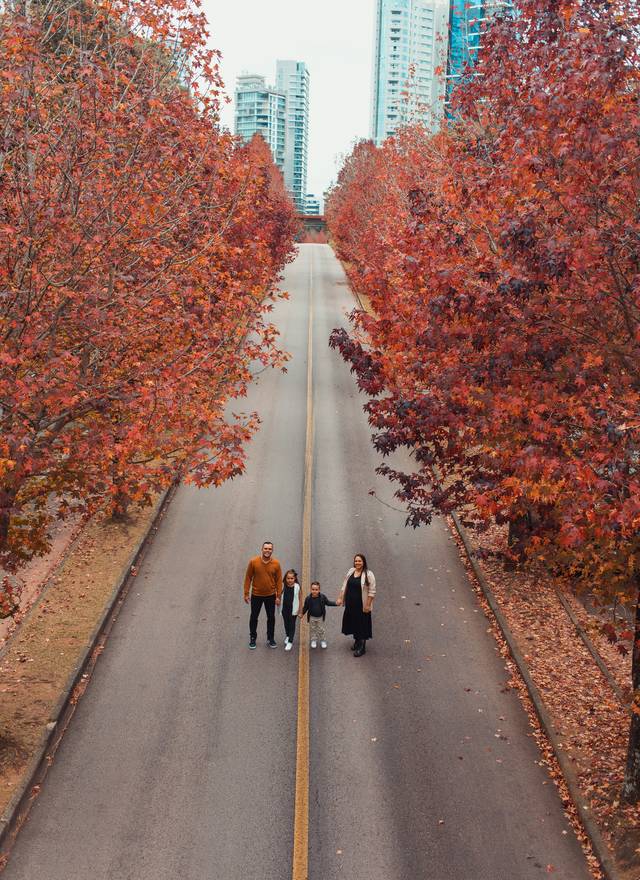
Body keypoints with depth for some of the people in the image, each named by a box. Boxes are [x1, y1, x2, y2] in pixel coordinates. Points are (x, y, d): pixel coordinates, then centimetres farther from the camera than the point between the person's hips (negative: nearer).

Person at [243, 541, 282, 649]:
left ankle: (271, 638, 29)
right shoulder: (253, 562, -14)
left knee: (271, 618, 12)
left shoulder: (276, 563, -10)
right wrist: (246, 593, -4)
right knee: (254, 617, 12)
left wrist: (278, 596, -3)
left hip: (270, 596, 1)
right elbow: (248, 578, -5)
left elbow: (279, 580, -3)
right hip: (256, 595, -1)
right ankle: (252, 638, 29)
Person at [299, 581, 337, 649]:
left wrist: (335, 603, -13)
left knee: (322, 630, 11)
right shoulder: (308, 598, -17)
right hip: (312, 617, 0)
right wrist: (302, 613, -7)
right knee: (313, 629, 14)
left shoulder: (322, 597, -17)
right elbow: (305, 607, -4)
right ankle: (313, 640, 32)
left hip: (320, 617, 0)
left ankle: (323, 641, 30)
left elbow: (328, 602, -2)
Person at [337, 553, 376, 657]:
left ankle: (362, 647, 13)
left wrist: (368, 605, -16)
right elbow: (344, 586, 14)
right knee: (352, 622, 16)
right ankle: (356, 640, 37)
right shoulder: (350, 571, 5)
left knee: (362, 624, 2)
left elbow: (372, 591, -14)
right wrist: (340, 598, 11)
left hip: (361, 605, -6)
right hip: (350, 604, 6)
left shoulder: (368, 574, -14)